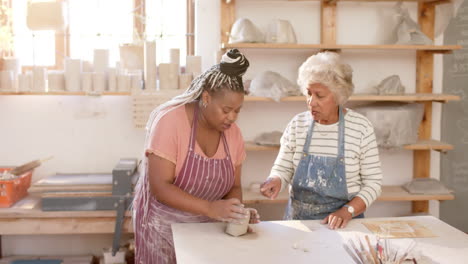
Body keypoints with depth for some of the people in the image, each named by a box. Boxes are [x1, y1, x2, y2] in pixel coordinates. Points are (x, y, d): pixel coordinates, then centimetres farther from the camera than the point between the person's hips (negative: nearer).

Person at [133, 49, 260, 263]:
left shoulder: (233, 133, -5)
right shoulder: (170, 121, -21)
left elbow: (233, 186, 3)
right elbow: (160, 187, -24)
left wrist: (237, 211, -18)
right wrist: (210, 208, -33)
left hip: (205, 227, 5)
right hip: (164, 225, -4)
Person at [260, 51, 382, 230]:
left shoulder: (361, 127, -4)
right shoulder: (297, 124, 3)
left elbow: (373, 182, 0)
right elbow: (282, 168, 7)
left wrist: (347, 211, -13)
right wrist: (276, 181, -14)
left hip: (341, 223, -2)